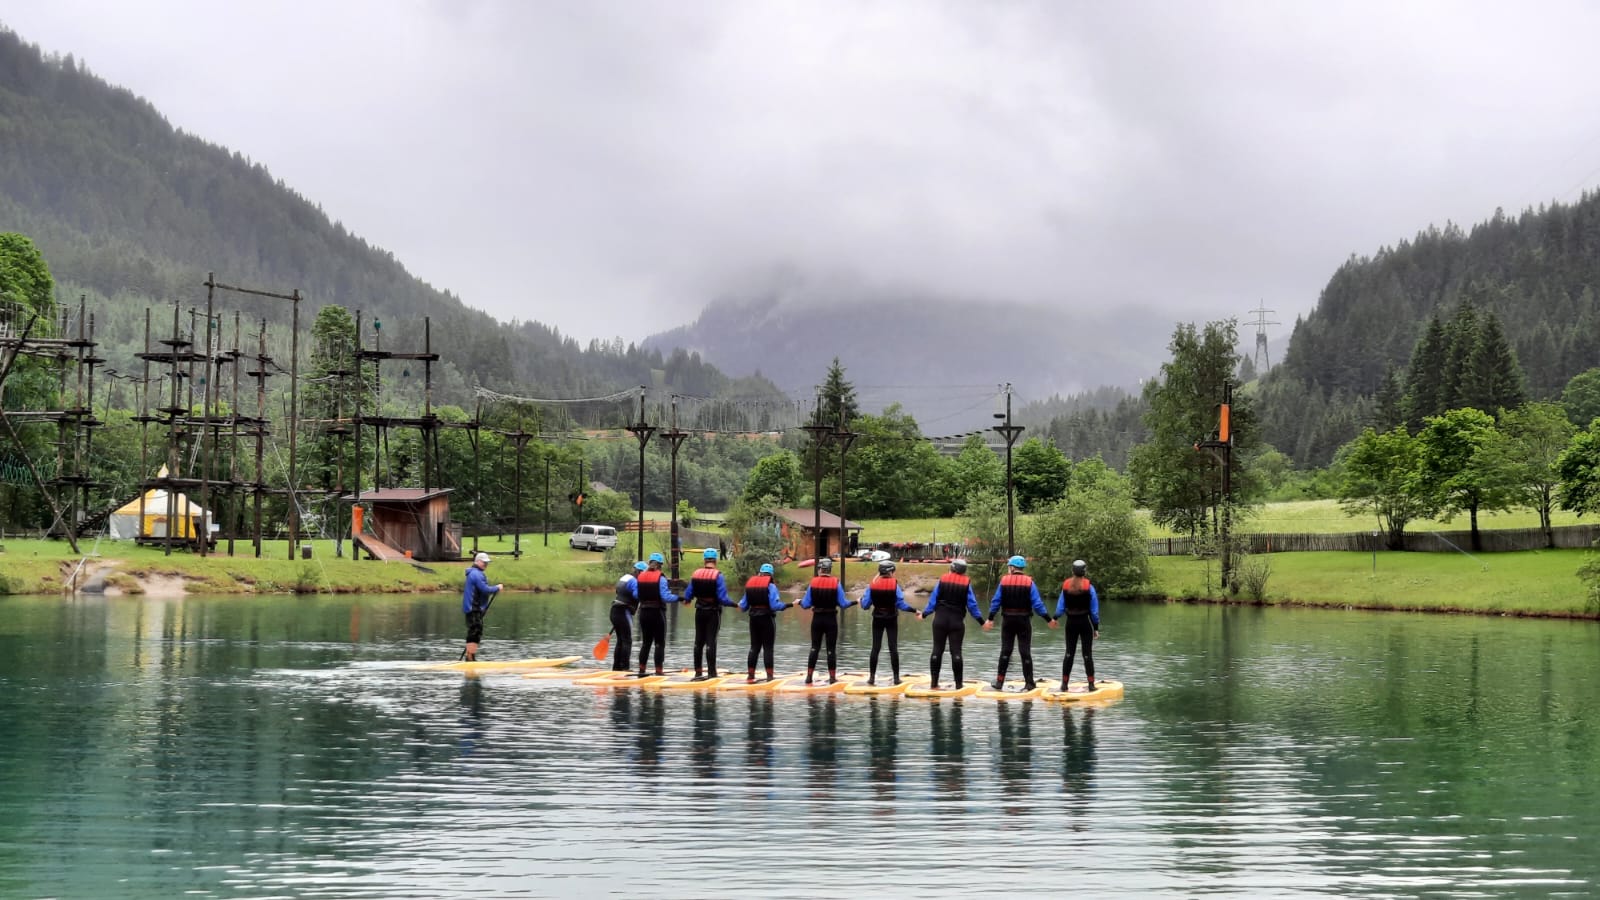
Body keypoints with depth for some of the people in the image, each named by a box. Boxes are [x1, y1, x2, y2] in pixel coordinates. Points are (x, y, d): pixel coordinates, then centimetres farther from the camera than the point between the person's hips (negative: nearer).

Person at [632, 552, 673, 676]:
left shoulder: (640, 577, 2)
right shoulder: (660, 578, -12)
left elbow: (636, 595, 2)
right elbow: (665, 597, -17)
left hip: (644, 612, 5)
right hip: (658, 613, -5)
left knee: (646, 642, 14)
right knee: (659, 642, 3)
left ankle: (641, 669, 12)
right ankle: (658, 669, -1)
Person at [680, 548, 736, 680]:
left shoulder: (696, 574, -1)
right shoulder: (717, 576, -13)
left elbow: (688, 595, 2)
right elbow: (722, 598, -18)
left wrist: (686, 600, 24)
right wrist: (734, 604, -5)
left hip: (700, 612, 4)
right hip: (713, 613, -4)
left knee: (698, 641, 11)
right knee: (711, 642, -1)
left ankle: (698, 672, 14)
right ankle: (711, 672, -2)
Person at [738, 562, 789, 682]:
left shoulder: (750, 584, 6)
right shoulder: (770, 586, -9)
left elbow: (743, 606, 10)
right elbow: (775, 605, -19)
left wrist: (740, 604, 31)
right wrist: (787, 605, -8)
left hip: (753, 618, 5)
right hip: (767, 618, -5)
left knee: (754, 647, 11)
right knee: (768, 648, 0)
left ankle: (751, 676, 8)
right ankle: (769, 676, -3)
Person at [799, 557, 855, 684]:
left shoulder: (813, 583, -6)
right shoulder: (836, 584, -9)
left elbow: (806, 605, -4)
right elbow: (843, 604, -9)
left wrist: (800, 602, 18)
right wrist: (854, 602, 10)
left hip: (817, 619, 1)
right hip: (831, 620, -1)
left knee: (814, 647, 10)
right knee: (831, 649, 6)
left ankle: (809, 676, 9)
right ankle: (832, 677, 7)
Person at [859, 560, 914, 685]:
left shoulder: (872, 585, -4)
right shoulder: (895, 585, -10)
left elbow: (865, 605, -2)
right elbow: (901, 604, -12)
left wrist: (862, 598, 19)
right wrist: (914, 611, 0)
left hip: (877, 619, 1)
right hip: (891, 619, -1)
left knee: (875, 647, 6)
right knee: (893, 648, 3)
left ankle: (872, 676, 4)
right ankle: (896, 677, 1)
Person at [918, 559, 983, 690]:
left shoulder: (942, 579, -1)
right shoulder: (966, 583, -2)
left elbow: (933, 599, 0)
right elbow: (972, 604, -2)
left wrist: (924, 614, 11)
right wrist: (981, 621, 5)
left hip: (940, 620, 1)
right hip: (957, 622, -1)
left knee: (937, 650, 4)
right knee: (956, 651, 2)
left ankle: (934, 683, 3)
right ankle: (958, 683, 0)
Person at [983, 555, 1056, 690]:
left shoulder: (1004, 581, -3)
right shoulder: (1029, 583, -5)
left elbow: (995, 602, -3)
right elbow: (1037, 604, -9)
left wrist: (990, 619, 6)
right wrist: (1049, 619, -3)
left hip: (1008, 621, 1)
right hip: (1024, 621, -1)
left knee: (1005, 651, 9)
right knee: (1025, 651, 4)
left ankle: (999, 681, 7)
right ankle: (1029, 683, 2)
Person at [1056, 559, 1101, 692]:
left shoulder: (1066, 586, -4)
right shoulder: (1089, 587, -11)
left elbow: (1060, 607, 2)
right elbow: (1094, 610, -7)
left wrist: (1055, 618, 22)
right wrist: (1096, 628, 1)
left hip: (1071, 623, 2)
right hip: (1085, 622, -2)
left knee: (1069, 653, 10)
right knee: (1087, 654, 2)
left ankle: (1064, 683, 9)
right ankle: (1091, 684, 0)